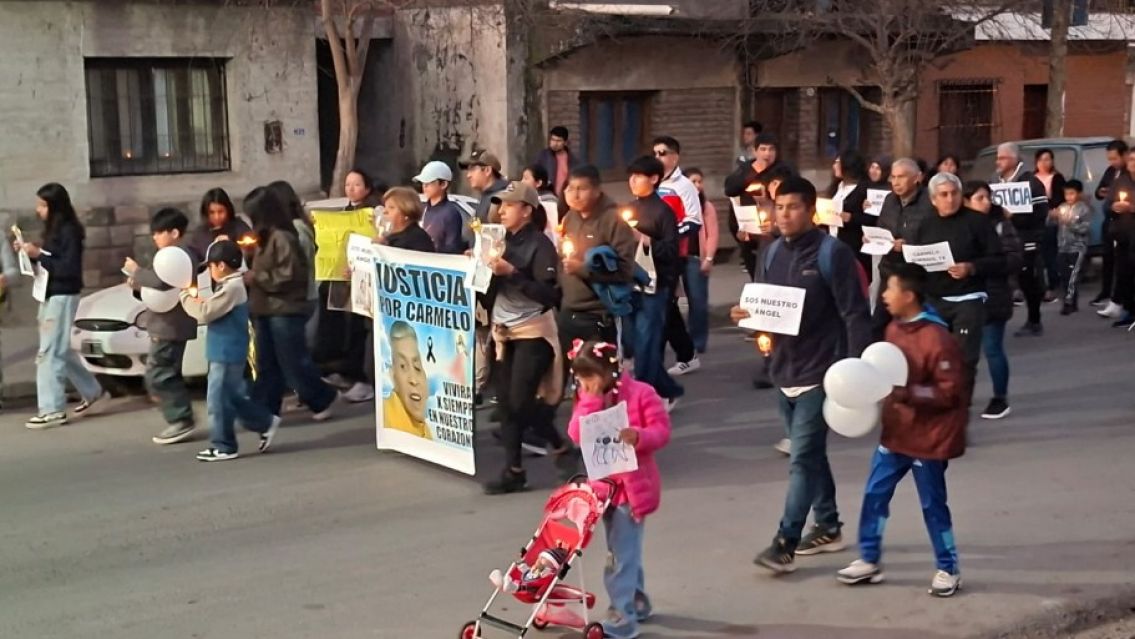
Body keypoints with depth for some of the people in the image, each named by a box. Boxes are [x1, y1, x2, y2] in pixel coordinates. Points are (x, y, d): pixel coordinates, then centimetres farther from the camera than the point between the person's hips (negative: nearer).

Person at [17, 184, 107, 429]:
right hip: (49, 295, 9)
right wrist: (31, 253, 1)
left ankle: (52, 410, -7)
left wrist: (38, 254, -24)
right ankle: (93, 392, 28)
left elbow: (69, 269, -21)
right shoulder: (53, 230, 11)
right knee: (60, 350, 16)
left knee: (49, 352, -9)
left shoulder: (69, 231, -15)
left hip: (62, 296, -9)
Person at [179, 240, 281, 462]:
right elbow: (214, 312, 20)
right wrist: (198, 300, 6)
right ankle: (266, 423, 22)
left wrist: (186, 296, -7)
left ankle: (223, 446, 5)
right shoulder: (233, 285, 13)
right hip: (227, 352, 10)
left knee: (218, 400, -3)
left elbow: (206, 312, -21)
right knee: (231, 397, 17)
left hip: (226, 354, -10)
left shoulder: (230, 288, -20)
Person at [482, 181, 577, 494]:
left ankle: (561, 448, 11)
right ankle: (514, 470, 11)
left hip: (533, 331, -7)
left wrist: (512, 272, -25)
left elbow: (550, 294, -19)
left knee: (520, 402, -10)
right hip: (504, 330, 7)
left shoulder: (540, 245, -12)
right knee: (506, 401, 4)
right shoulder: (502, 240, 7)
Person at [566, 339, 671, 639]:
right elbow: (577, 435, -7)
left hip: (632, 483, -7)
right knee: (622, 548, 19)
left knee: (622, 552, -9)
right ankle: (638, 601, 35)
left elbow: (662, 431, -13)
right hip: (604, 484, 7)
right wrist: (591, 402, -16)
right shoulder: (588, 399, 6)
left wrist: (638, 436, -32)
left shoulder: (641, 393, -11)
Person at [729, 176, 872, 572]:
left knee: (803, 458, -8)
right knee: (811, 454, 17)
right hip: (784, 369, 7)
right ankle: (828, 528, 29)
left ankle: (785, 544, -6)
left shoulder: (831, 253, -11)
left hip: (820, 373, -7)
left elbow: (855, 314, -13)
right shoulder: (772, 254, 9)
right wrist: (745, 315, -5)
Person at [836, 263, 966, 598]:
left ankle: (949, 570, 21)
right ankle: (869, 561, 22)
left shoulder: (937, 339, -22)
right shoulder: (894, 329, 3)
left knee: (933, 504, 5)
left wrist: (907, 393, -28)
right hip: (896, 432, 8)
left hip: (927, 438, -8)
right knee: (874, 495, 10)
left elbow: (950, 392, -22)